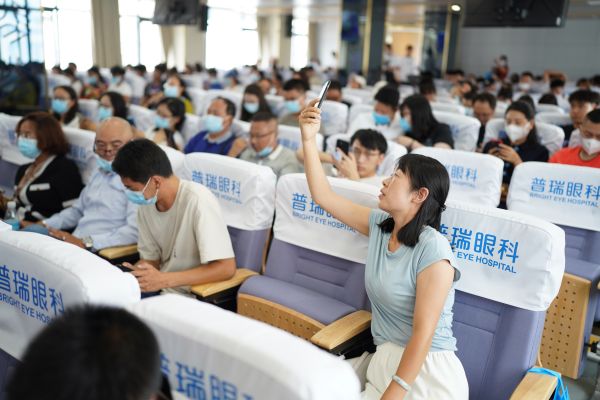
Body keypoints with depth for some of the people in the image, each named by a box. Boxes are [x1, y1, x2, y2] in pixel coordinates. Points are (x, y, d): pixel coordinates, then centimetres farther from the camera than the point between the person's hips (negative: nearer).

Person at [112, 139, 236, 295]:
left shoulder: (197, 201, -22)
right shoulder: (146, 204, -2)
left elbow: (226, 268, -25)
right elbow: (150, 258, 8)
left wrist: (164, 280, -28)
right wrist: (132, 273, -13)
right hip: (159, 290, 6)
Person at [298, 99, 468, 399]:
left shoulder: (432, 251, -18)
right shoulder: (379, 225, 2)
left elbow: (423, 334, -19)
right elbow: (323, 196, 8)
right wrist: (309, 138, 2)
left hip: (426, 369, -5)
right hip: (383, 359, 6)